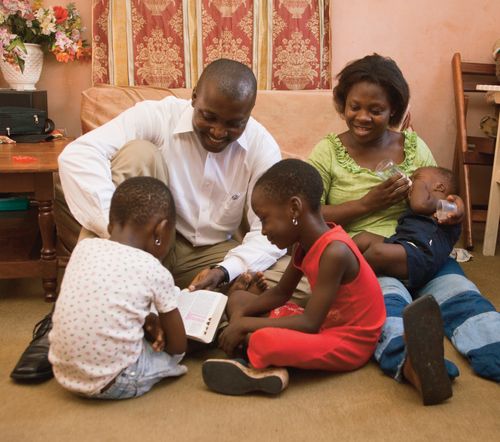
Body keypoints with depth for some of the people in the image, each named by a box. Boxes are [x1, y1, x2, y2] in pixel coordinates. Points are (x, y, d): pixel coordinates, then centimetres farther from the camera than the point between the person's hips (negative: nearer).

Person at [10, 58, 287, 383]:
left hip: (211, 256, 2)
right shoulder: (158, 116, -16)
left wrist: (225, 271, -34)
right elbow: (76, 156, -28)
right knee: (138, 153, -27)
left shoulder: (262, 148, -11)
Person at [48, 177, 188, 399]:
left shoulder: (84, 246, 2)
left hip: (63, 373, 4)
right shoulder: (156, 272, -10)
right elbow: (178, 346, 1)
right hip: (113, 384, -4)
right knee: (173, 353, 18)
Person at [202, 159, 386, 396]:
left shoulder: (334, 252, -28)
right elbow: (280, 293, 11)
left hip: (348, 341, -9)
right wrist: (241, 313, -7)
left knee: (264, 340, -36)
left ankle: (262, 368, -3)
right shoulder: (305, 243, -1)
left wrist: (246, 324, -22)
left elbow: (309, 323, -28)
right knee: (237, 298, 5)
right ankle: (269, 366, -15)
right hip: (324, 323, 9)